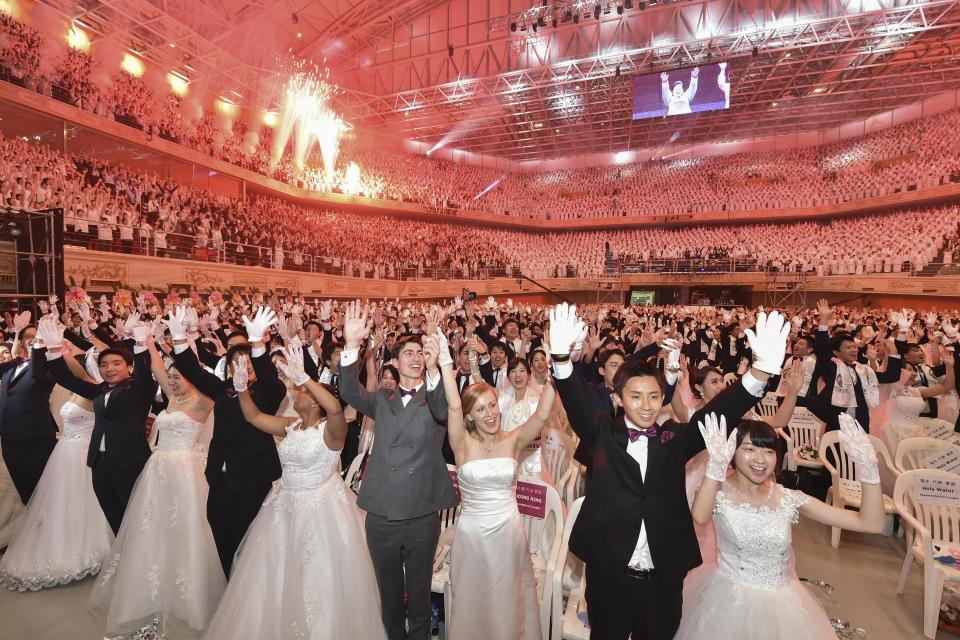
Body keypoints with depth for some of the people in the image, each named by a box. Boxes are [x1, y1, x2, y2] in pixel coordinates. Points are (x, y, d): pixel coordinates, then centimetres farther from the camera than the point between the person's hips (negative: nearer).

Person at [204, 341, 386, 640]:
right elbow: (253, 416, 4)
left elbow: (335, 408, -40)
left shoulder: (331, 429, -18)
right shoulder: (290, 427, 3)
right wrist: (242, 386, -11)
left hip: (322, 509, -7)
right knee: (280, 577, 20)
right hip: (286, 506, 7)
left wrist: (302, 377, -45)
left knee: (321, 578, 9)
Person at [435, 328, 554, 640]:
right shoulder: (463, 444, -11)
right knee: (472, 604, 19)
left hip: (508, 532, 1)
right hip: (471, 534, -1)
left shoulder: (513, 440, -7)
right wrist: (444, 359, -40)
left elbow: (542, 414, -22)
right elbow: (453, 406, -27)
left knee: (507, 604, 20)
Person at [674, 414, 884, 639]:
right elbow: (700, 516, -41)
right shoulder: (718, 493, -16)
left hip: (779, 605, 4)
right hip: (729, 601, -3)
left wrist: (867, 466, -22)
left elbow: (871, 523, -10)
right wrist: (716, 465, -54)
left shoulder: (789, 499, -7)